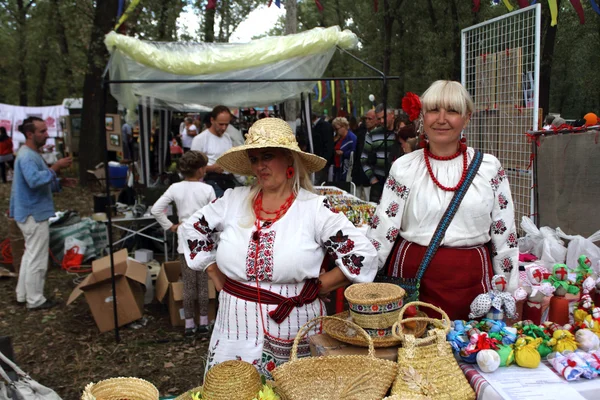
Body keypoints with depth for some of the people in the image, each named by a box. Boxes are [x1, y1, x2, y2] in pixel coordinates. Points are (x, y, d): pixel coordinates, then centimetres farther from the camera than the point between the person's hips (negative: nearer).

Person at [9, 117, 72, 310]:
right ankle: (35, 300, 6)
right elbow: (34, 180, -36)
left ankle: (23, 294, 29)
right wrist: (55, 167, -30)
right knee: (37, 258, -3)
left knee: (30, 254, 19)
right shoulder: (27, 156, -20)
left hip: (31, 212, 11)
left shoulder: (31, 154, 14)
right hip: (34, 213, -11)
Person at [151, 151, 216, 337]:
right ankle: (203, 323, 16)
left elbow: (156, 209, -7)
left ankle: (189, 324, 15)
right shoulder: (207, 189, -9)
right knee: (203, 284, 7)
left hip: (185, 241, 2)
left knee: (188, 285, 9)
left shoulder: (175, 188, -2)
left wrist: (170, 226, 2)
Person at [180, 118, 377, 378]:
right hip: (237, 328, 3)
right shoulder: (234, 200, 2)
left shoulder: (315, 208, -9)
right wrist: (217, 278, 8)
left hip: (294, 336, -3)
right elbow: (192, 230, 15)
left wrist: (317, 288, -7)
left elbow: (364, 256, -9)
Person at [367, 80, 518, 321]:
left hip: (470, 282, 1)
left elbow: (505, 235, 7)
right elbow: (381, 231, 0)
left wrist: (508, 297, 9)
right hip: (412, 276, 0)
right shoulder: (403, 168, 0)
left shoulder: (490, 168, 3)